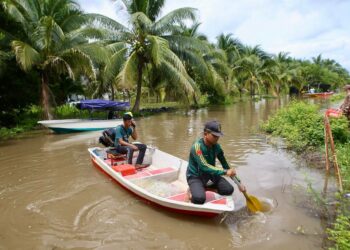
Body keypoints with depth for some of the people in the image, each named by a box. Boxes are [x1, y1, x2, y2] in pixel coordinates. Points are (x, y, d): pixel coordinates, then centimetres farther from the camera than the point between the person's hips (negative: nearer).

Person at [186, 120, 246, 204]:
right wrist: (225, 172, -41)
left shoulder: (216, 146, -5)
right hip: (195, 176, -6)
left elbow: (225, 164, 1)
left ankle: (205, 187, 9)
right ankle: (193, 190, 3)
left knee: (229, 190, -8)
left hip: (210, 174, 7)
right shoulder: (197, 146, -25)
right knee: (199, 199, -31)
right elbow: (204, 167, -34)